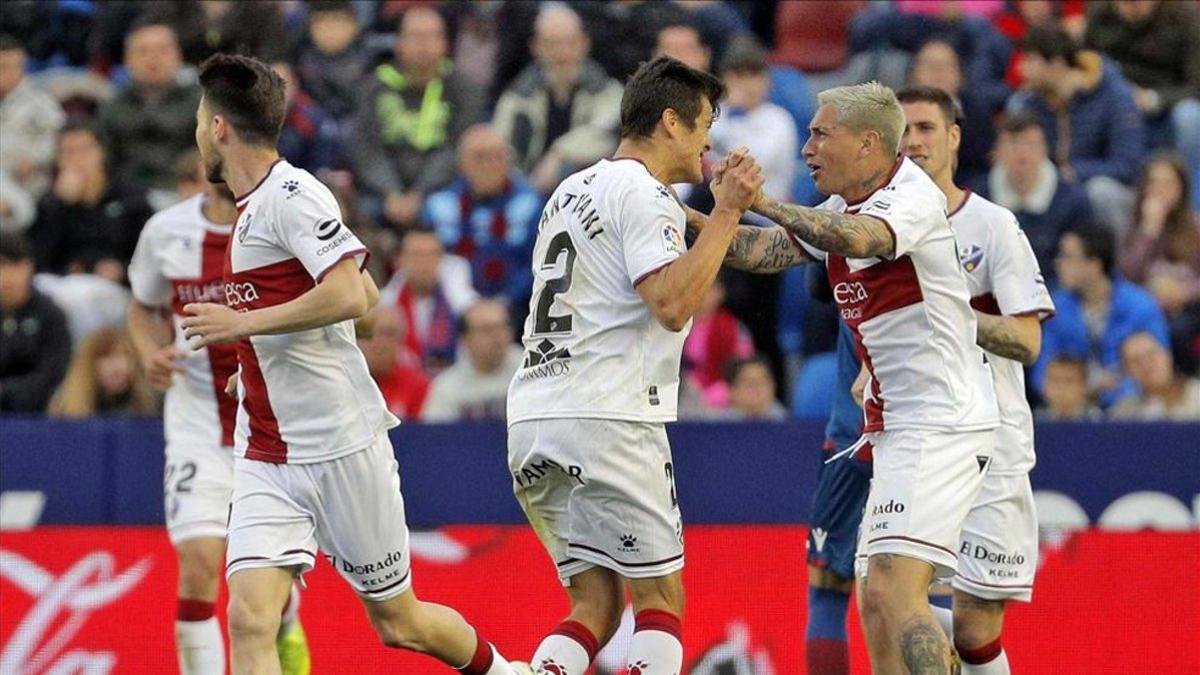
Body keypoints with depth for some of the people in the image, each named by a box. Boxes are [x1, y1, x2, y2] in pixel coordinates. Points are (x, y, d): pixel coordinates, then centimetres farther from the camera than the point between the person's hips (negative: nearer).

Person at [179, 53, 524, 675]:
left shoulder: (292, 195, -13)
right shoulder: (253, 207, 16)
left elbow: (350, 296, -25)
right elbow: (367, 292, 23)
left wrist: (243, 322, -19)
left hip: (342, 448, -8)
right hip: (264, 458, 8)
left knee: (397, 621, 7)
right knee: (249, 618, -12)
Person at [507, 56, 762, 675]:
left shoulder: (571, 192, 22)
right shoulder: (641, 194, -6)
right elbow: (672, 305, -18)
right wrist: (725, 212, -12)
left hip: (531, 419, 8)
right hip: (605, 417, -8)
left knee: (596, 605, 9)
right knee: (660, 600, -2)